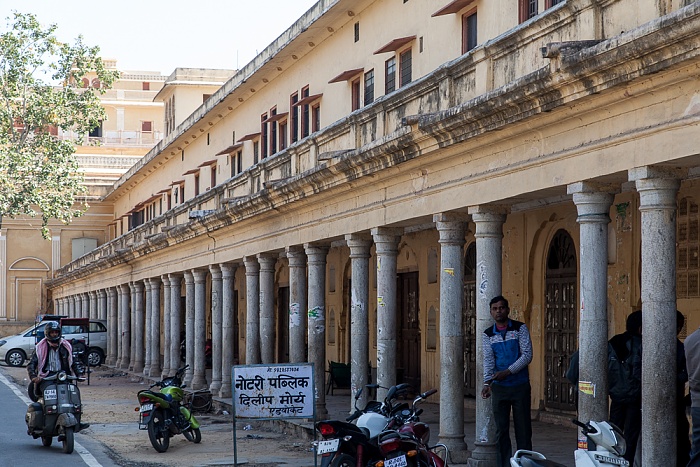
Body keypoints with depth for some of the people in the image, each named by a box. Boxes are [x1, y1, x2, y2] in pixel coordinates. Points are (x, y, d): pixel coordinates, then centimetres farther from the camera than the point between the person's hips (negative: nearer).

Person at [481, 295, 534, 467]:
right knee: (501, 430, 4)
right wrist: (487, 383, -18)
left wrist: (507, 372, -18)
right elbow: (488, 360, -2)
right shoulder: (488, 335, 6)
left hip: (520, 386, -2)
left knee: (523, 429, 0)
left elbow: (527, 355, -8)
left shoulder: (520, 328, -1)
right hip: (499, 387, 3)